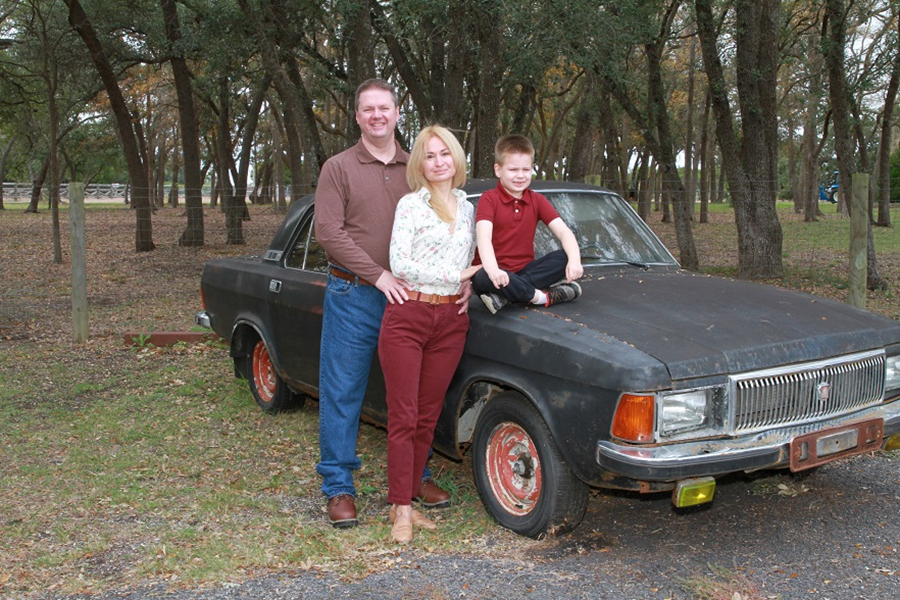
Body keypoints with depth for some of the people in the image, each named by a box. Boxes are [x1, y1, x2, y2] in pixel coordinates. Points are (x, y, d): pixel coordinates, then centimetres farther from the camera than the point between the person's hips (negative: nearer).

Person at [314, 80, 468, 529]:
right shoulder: (338, 168, 0)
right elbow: (328, 233, -9)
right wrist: (378, 275, -17)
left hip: (411, 296, 3)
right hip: (352, 296, -3)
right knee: (342, 393, 1)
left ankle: (416, 474, 27)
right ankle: (338, 487, 12)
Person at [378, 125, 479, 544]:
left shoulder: (468, 209, 13)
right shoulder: (411, 205, -3)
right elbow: (400, 264, -11)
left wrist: (476, 287, 6)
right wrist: (456, 275, -11)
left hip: (450, 320, 5)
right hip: (407, 316, -5)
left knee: (428, 418, 8)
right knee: (403, 418, -3)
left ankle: (403, 502, 18)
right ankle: (401, 511, 4)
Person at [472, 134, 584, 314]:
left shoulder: (537, 200, 6)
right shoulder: (489, 199, -7)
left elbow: (564, 232, -6)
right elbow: (483, 237, -24)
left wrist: (574, 260, -27)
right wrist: (492, 270, -44)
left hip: (525, 269, 5)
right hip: (498, 274, -5)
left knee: (565, 257, -18)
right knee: (483, 278, -38)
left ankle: (504, 296, -27)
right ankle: (544, 296, -26)